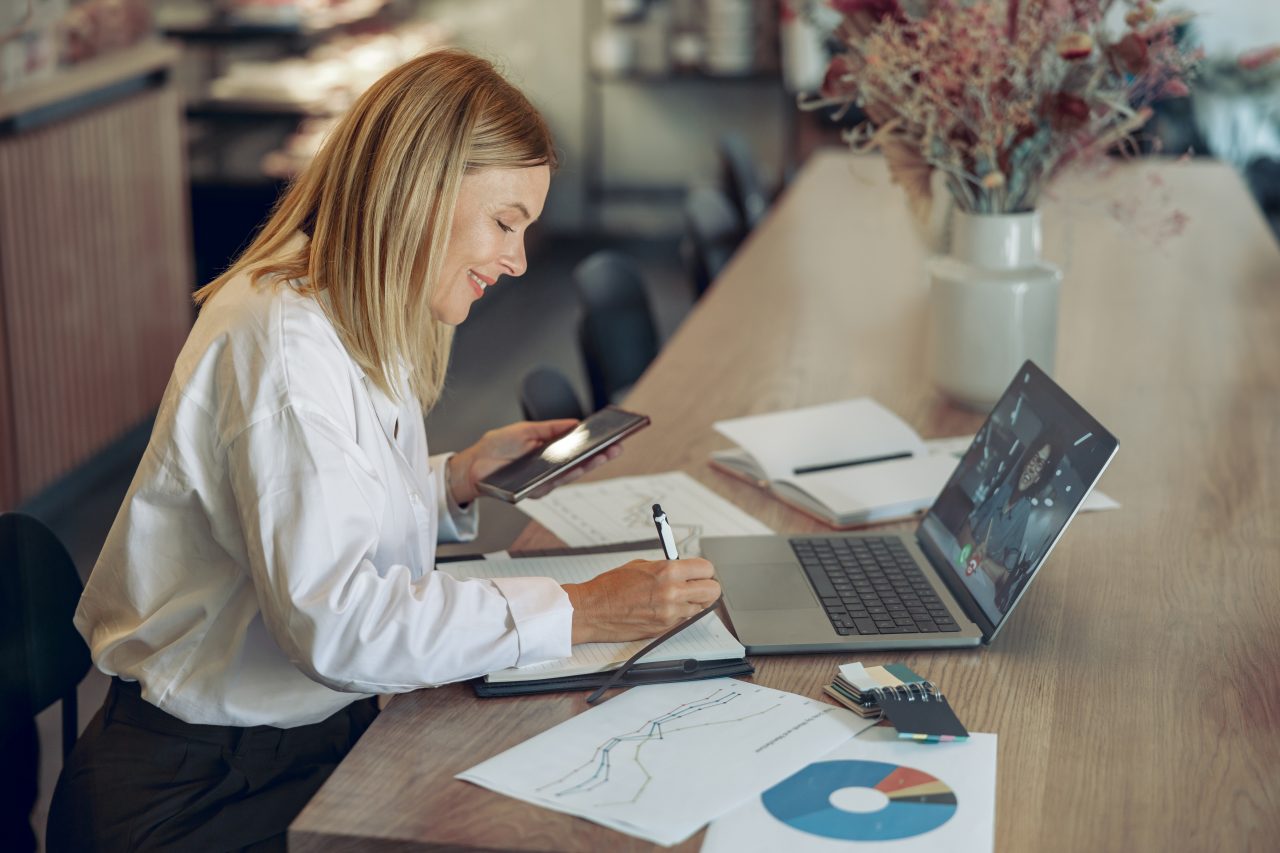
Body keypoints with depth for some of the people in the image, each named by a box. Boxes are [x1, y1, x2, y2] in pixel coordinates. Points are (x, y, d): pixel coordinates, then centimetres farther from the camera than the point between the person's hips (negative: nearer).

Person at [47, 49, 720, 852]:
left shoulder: (357, 326, 10)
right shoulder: (282, 340, -21)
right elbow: (334, 619, -29)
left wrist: (457, 478, 5)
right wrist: (579, 612, -27)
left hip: (318, 736, 9)